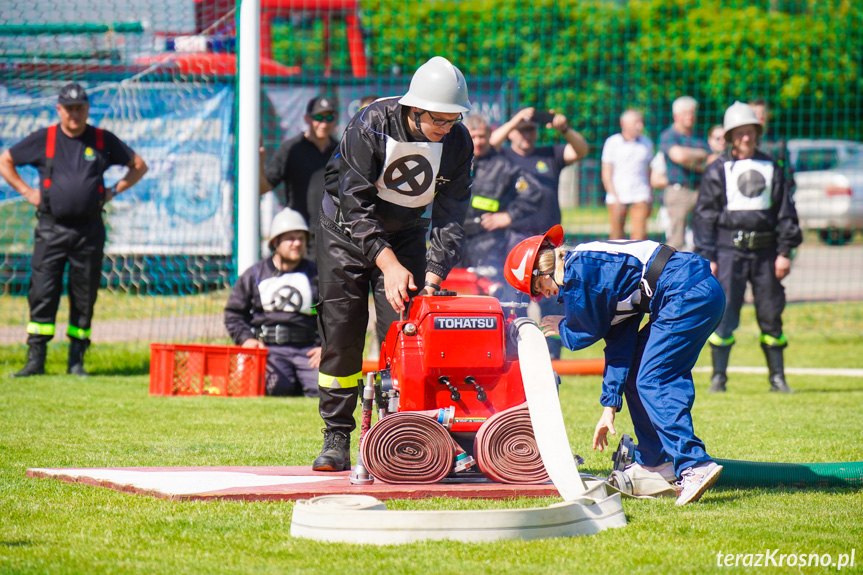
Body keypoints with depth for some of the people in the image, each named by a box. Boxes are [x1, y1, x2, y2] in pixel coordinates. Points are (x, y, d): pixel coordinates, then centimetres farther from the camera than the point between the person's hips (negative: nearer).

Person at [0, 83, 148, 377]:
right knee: (42, 294, -7)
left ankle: (76, 360, 11)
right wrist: (27, 192, 6)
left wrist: (113, 191, 7)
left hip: (90, 231, 1)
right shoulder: (43, 139, 5)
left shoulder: (103, 140, 7)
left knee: (84, 297, 3)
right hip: (51, 229, -1)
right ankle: (35, 359, -5)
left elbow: (139, 166, 17)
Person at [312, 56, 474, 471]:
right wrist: (389, 265, -35)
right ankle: (336, 439, 0)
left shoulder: (457, 142, -16)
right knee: (341, 332, -7)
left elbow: (450, 216, -11)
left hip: (406, 234, 2)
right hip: (347, 230, -2)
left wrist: (434, 274, -24)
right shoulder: (372, 125, -27)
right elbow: (356, 204, -27)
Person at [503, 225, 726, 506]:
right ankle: (654, 462, 27)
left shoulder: (577, 272, -8)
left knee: (651, 381, -11)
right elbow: (618, 344, 21)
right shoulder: (591, 264, 22)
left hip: (689, 293, -10)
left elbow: (589, 332, 4)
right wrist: (610, 406, 19)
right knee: (634, 375, 18)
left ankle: (695, 467, -21)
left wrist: (562, 327, 26)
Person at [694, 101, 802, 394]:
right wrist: (707, 257, -5)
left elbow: (785, 211, 12)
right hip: (729, 248, -2)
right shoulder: (717, 170, 3)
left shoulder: (771, 167, 10)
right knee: (724, 313, -7)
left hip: (765, 250, 3)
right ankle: (718, 377, 1)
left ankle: (777, 377, 12)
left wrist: (785, 251, 5)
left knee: (771, 314, 4)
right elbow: (704, 215, 2)